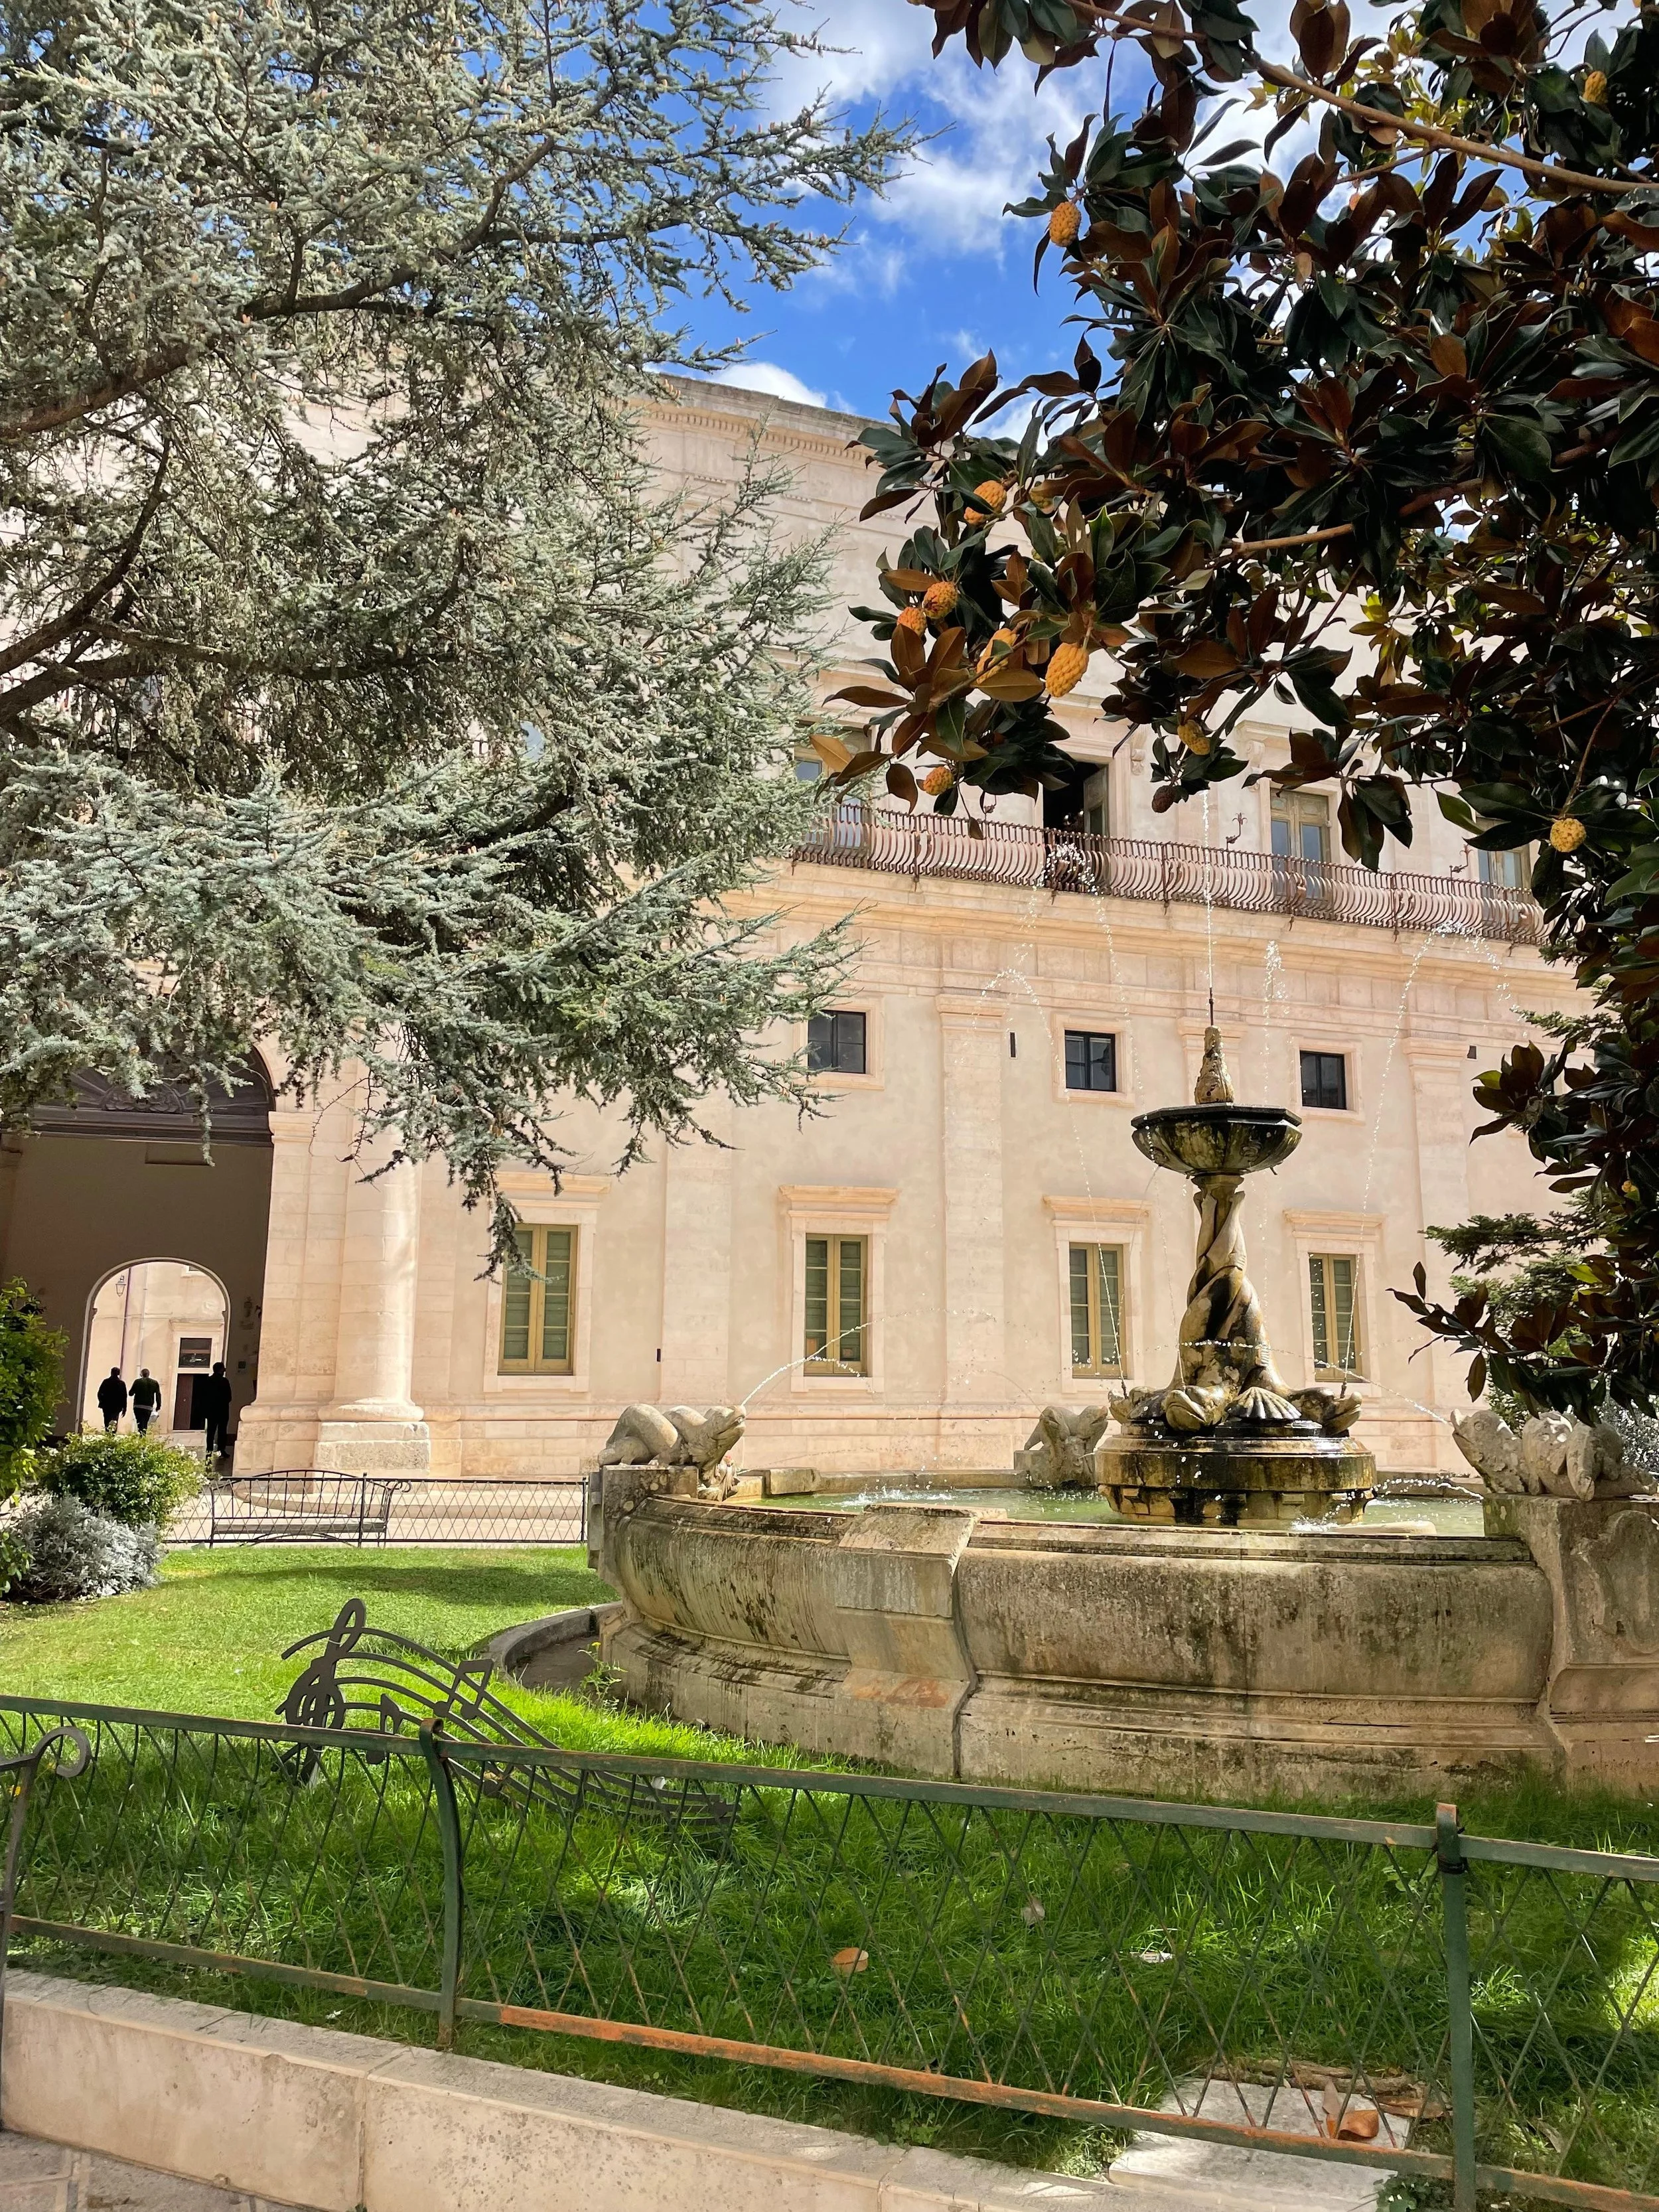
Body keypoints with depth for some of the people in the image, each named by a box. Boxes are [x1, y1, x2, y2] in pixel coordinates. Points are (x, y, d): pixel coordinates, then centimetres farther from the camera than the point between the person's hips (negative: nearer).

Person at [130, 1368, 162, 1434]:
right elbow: (158, 1395, 3)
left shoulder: (138, 1382, 0)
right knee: (145, 1425, 12)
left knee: (140, 1425, -5)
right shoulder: (155, 1383, 7)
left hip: (138, 1406, -2)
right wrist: (158, 1406, 5)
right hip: (149, 1407, 3)